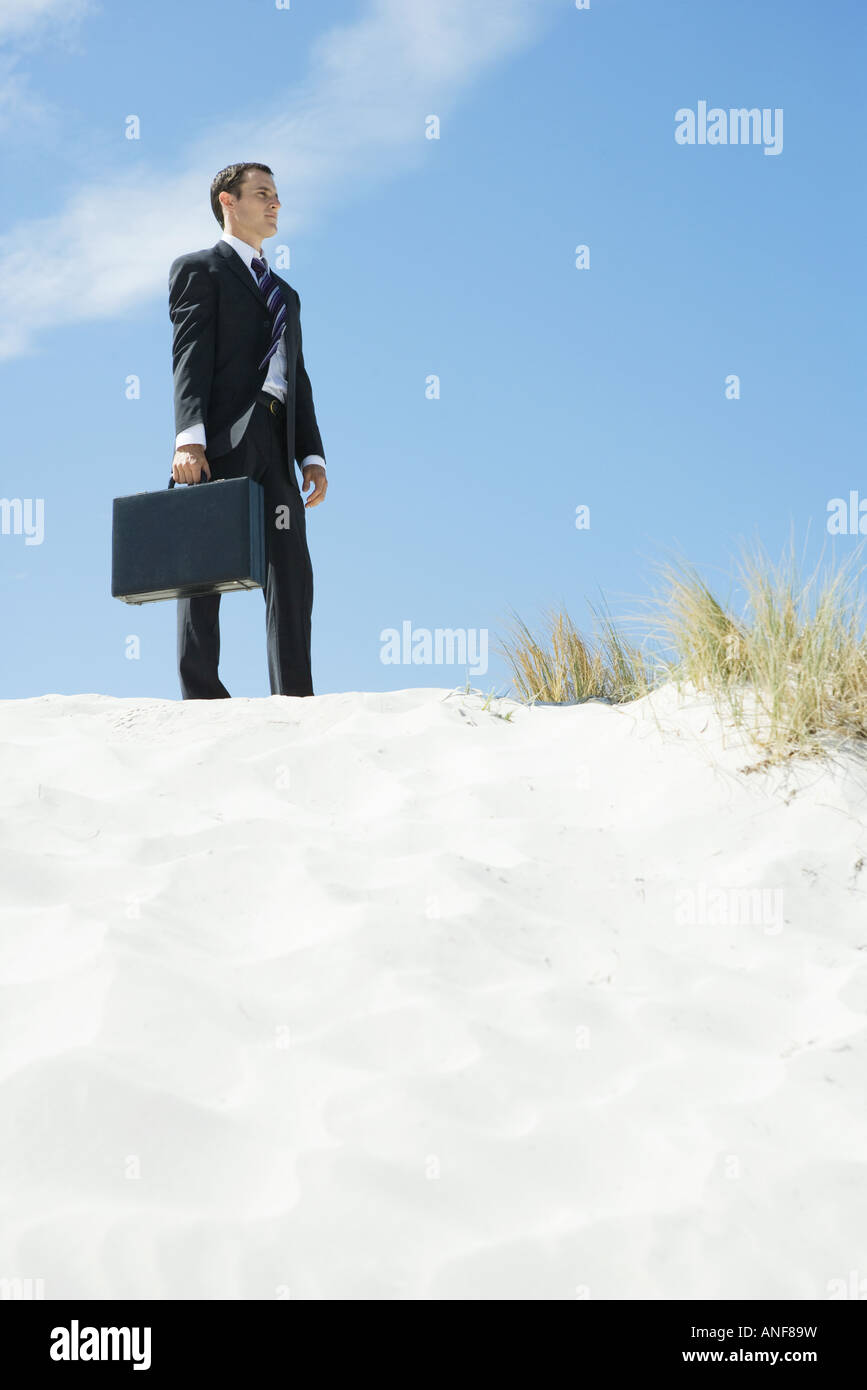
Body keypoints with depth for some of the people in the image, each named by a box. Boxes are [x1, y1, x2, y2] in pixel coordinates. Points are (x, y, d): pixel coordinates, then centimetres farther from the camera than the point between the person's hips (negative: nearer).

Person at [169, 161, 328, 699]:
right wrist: (189, 436, -18)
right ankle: (201, 696, -10)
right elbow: (190, 356, -4)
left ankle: (293, 699, -5)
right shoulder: (200, 268, 9)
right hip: (221, 437, -6)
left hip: (275, 443, 7)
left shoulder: (285, 293, 31)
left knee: (292, 570, -3)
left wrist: (312, 454, 11)